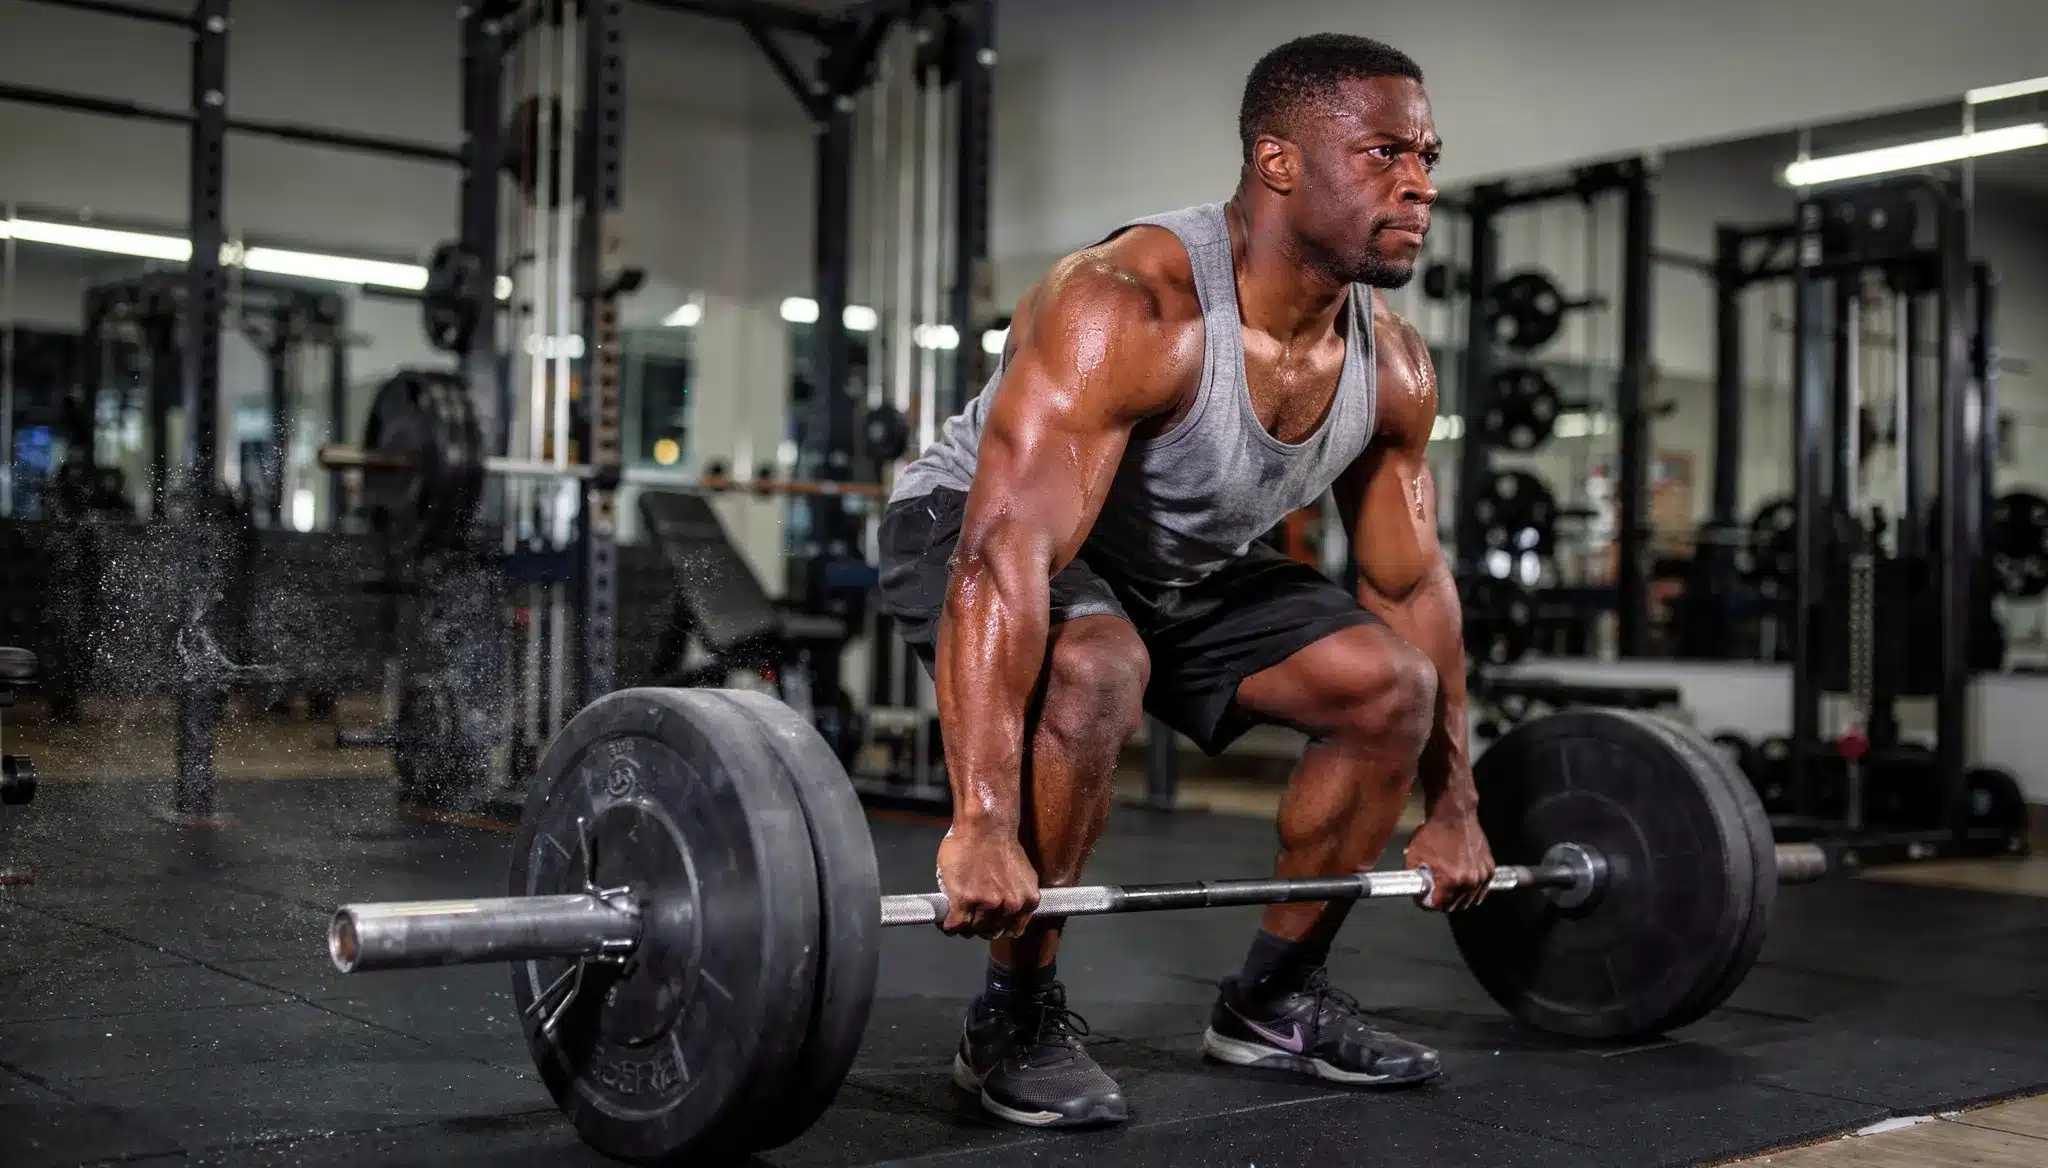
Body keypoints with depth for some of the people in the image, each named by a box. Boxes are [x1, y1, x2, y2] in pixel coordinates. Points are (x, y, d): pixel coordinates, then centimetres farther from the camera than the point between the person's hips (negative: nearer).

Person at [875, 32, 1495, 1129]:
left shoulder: (1392, 367, -11)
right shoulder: (1130, 309, -34)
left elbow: (1411, 580, 1)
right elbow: (1008, 551, -42)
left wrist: (1452, 807, 4)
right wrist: (982, 825, -49)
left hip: (1184, 568, 7)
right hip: (969, 532, -7)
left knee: (1392, 684, -6)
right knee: (1092, 671, -37)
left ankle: (1274, 997, 10)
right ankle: (1016, 1019, -16)